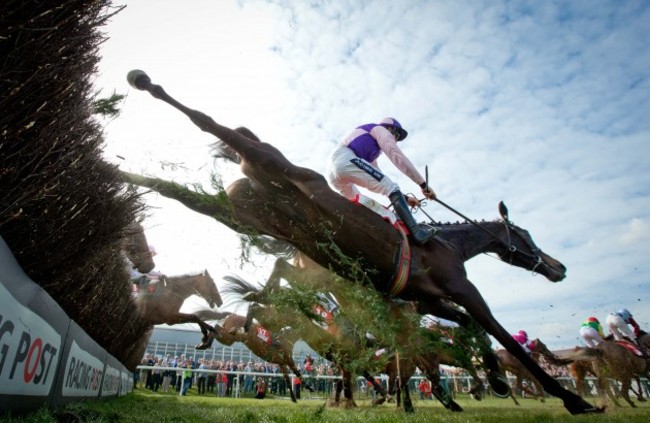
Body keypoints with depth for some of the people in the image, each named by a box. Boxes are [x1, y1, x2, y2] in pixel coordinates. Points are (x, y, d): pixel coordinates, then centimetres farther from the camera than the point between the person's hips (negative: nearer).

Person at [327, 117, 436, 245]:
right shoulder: (379, 129, 15)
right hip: (345, 160, -10)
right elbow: (397, 156, 1)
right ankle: (416, 232, -19)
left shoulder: (371, 152, 39)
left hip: (333, 174, 10)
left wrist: (403, 198, 29)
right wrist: (423, 184, 0)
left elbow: (381, 182, 35)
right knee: (391, 188, -10)